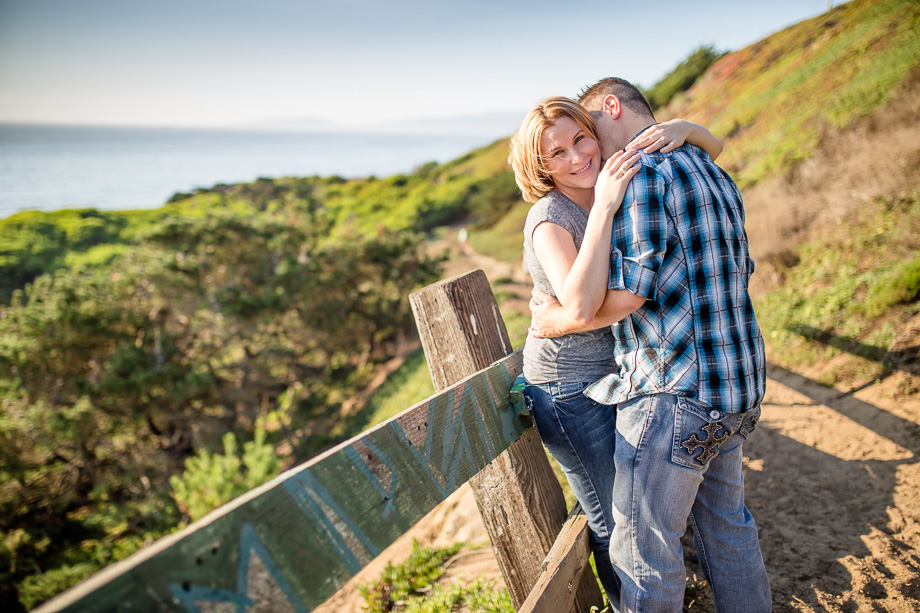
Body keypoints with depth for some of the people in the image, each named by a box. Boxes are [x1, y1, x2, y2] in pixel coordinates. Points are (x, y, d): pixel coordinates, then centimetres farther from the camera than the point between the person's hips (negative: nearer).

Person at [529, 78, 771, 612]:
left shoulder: (643, 171, -14)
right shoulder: (714, 173, 16)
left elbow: (626, 291, -21)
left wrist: (557, 320, -7)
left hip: (676, 392, -10)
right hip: (739, 388, 10)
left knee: (643, 548, 5)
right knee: (727, 523, 24)